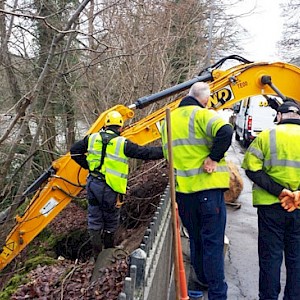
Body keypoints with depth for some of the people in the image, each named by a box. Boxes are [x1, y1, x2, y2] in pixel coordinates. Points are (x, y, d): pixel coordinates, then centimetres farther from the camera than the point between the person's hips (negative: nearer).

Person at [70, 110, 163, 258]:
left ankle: (97, 255, 19)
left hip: (92, 184, 4)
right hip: (109, 189, -4)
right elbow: (145, 153, -8)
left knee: (94, 219, 14)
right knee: (111, 221, 14)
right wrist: (165, 150, 0)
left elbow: (74, 151, 10)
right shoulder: (123, 143, -10)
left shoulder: (92, 138, 3)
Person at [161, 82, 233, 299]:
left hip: (182, 188, 6)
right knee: (213, 243, 1)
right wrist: (214, 157, -18)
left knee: (196, 239, 20)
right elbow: (225, 132, -27)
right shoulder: (203, 115, -9)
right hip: (208, 186, -6)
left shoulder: (169, 119, 12)